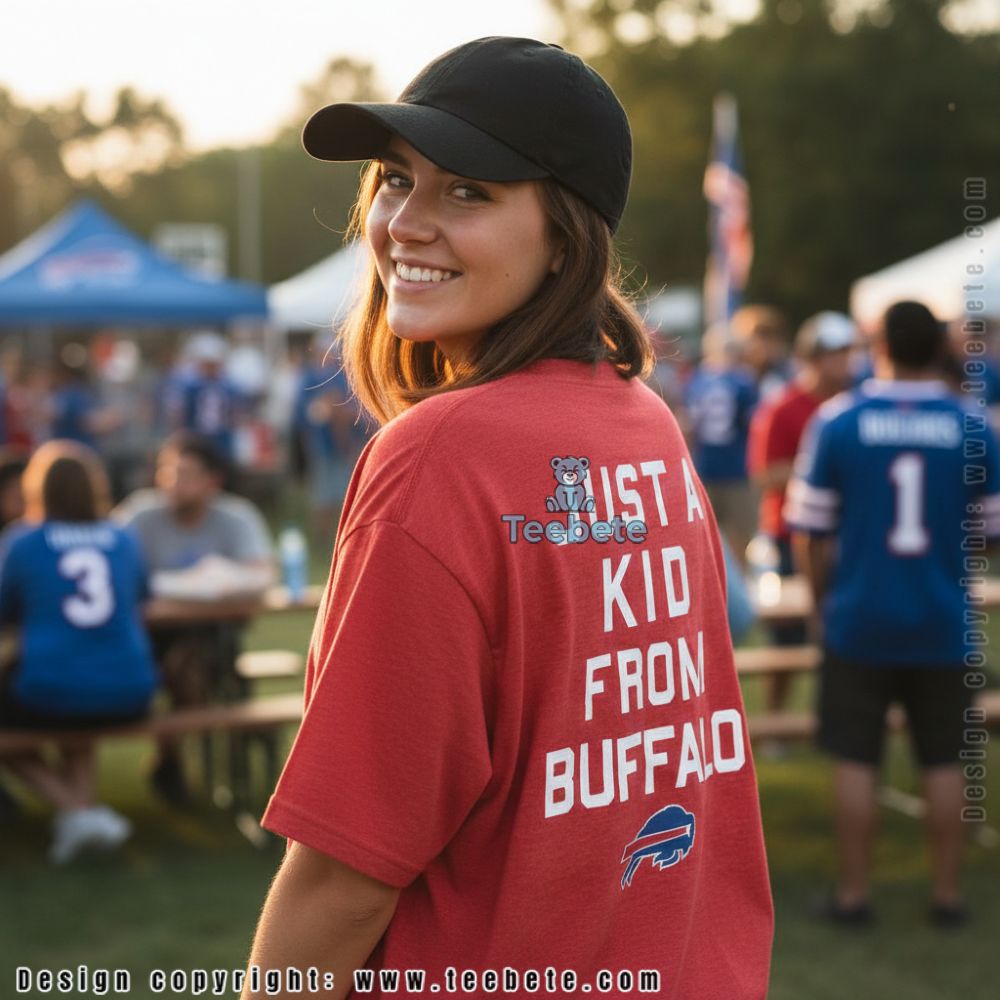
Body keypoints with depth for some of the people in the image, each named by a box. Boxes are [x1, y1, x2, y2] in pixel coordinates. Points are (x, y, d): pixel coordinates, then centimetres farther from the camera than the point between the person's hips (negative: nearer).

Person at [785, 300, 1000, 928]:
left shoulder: (837, 421, -7)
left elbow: (813, 533, -4)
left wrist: (824, 600, 9)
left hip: (859, 622, -1)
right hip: (945, 628, 1)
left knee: (857, 760, 8)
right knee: (946, 761, 11)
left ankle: (854, 894, 14)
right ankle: (947, 894, 19)